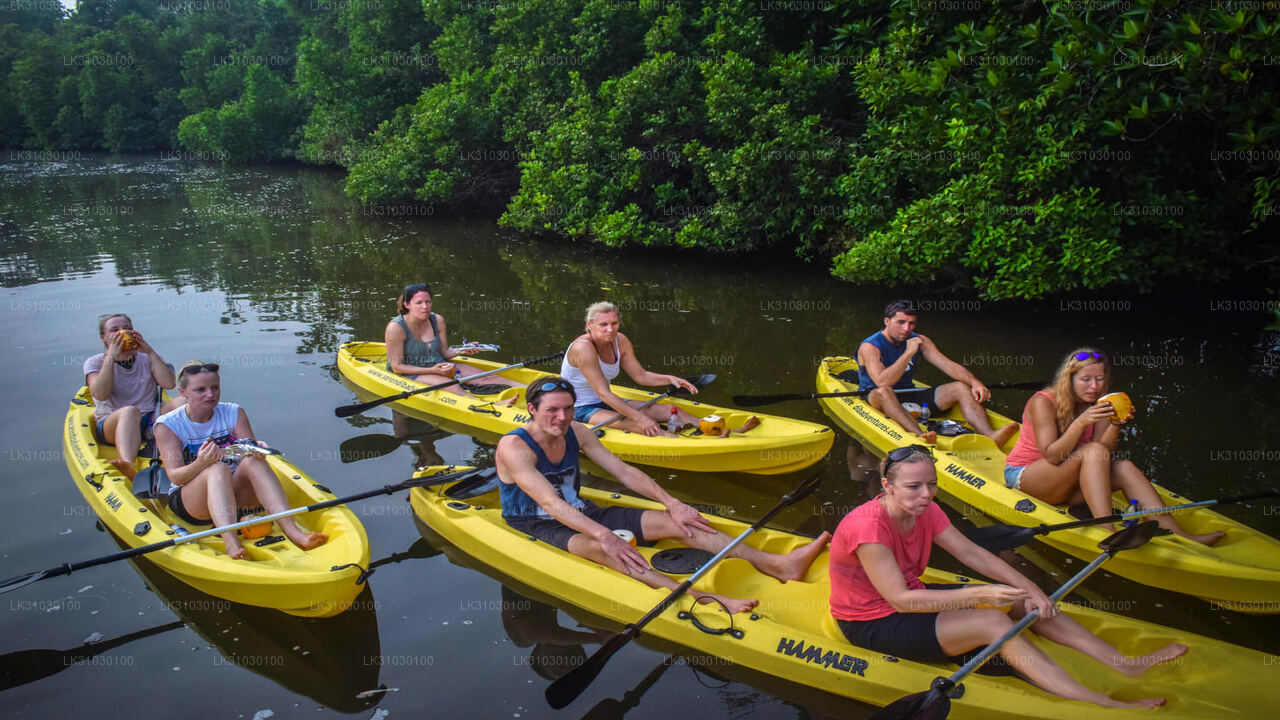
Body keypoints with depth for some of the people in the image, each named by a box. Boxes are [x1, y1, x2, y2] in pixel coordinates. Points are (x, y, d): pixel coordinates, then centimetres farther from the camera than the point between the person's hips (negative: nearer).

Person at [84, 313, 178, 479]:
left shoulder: (147, 359, 15)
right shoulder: (95, 363, 9)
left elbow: (169, 384, -5)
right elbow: (101, 394, -12)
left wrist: (150, 352, -7)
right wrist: (111, 357, -14)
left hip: (149, 424, 3)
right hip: (110, 426, -3)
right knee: (129, 411, -39)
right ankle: (129, 466, -66)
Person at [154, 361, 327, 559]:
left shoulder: (234, 413, 5)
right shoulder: (167, 425, -4)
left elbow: (251, 450, -5)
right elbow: (175, 477, -14)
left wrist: (256, 452, -30)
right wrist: (200, 464, -35)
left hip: (235, 494, 3)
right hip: (190, 503, -2)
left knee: (252, 461, -28)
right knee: (218, 469, -33)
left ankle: (292, 530, -44)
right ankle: (230, 542, -55)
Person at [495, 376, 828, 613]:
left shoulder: (575, 433, 0)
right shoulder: (514, 447, -20)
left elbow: (624, 471, 0)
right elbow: (549, 502, -31)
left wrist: (673, 504, -9)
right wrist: (604, 535, -40)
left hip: (581, 514, 6)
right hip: (536, 527, -6)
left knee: (672, 522, -10)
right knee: (594, 548, -40)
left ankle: (777, 564, -19)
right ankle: (700, 599, -59)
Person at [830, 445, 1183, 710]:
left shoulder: (925, 512, -4)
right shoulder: (869, 526, -30)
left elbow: (972, 553, 0)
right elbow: (900, 599, -31)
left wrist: (1029, 589, -12)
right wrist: (978, 595, -34)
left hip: (908, 599, 8)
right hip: (870, 625, -8)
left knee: (1022, 602, -2)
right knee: (993, 623, -23)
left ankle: (1124, 663, 3)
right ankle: (1099, 705, -23)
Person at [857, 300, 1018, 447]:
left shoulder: (919, 341, 4)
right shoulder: (870, 346, -16)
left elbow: (948, 365, -4)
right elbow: (883, 383, -31)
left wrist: (974, 382, -21)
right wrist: (908, 353, -31)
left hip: (909, 396, 6)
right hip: (875, 399, -6)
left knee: (961, 388, -10)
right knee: (883, 392, -42)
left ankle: (991, 436, -33)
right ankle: (919, 436, -61)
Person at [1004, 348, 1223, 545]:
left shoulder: (1098, 405, 0)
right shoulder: (1043, 402, -18)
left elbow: (1104, 455, -10)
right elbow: (1051, 456, -26)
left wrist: (1115, 425, -25)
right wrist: (1080, 423, -36)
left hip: (1064, 485, 6)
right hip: (1023, 476, -6)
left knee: (1124, 468, -17)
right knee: (1093, 450, -28)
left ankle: (1178, 535, -22)